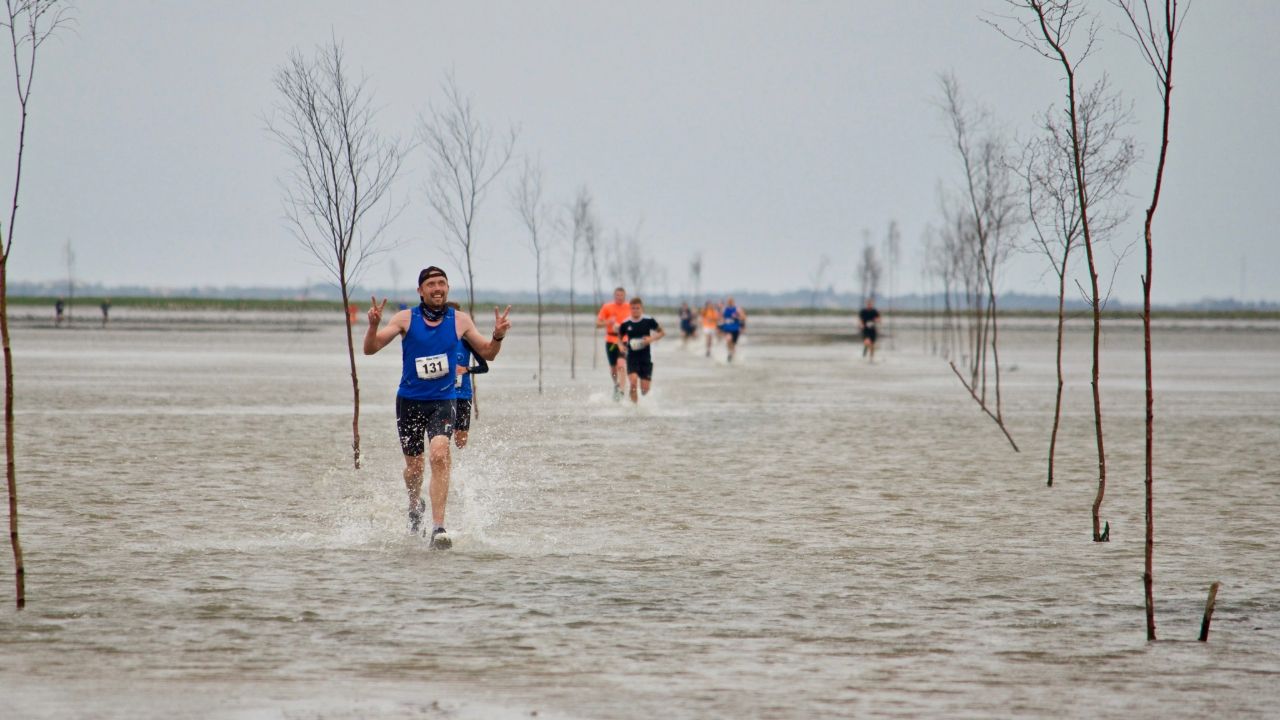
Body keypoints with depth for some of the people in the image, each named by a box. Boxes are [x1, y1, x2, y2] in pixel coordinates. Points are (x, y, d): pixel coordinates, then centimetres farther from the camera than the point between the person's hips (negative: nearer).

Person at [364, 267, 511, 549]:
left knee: (440, 454, -24)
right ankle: (415, 507, 46)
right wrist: (373, 325, -25)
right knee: (414, 465, 11)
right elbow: (370, 349, -5)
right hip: (409, 401, 1)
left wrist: (498, 336, -10)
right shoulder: (406, 319, -2)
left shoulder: (460, 320, 1)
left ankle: (438, 528, -27)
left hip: (443, 401, -1)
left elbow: (487, 353, 11)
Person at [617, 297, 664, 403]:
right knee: (633, 381, -24)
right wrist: (621, 345, -7)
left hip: (646, 358, 0)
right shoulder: (625, 324, -1)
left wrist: (652, 339, -12)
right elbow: (619, 337, 15)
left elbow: (661, 332, 6)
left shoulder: (648, 321, -4)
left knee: (645, 388, -1)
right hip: (632, 357, 0)